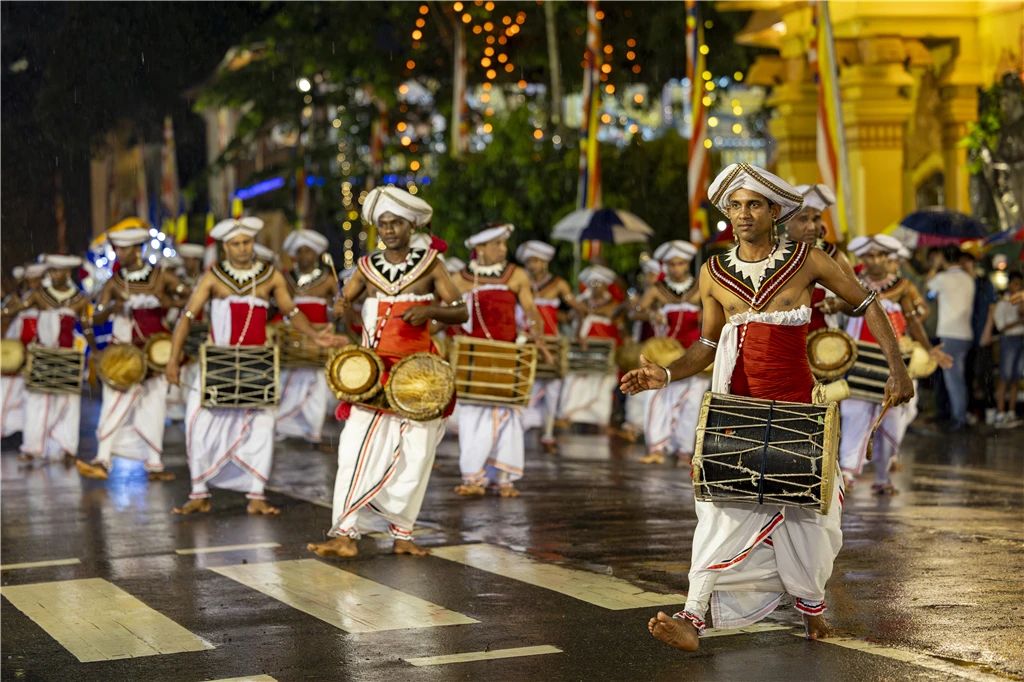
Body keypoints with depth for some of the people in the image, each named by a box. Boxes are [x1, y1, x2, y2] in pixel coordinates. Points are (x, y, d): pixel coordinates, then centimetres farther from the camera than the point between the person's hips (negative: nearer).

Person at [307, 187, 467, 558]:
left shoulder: (429, 264, 2)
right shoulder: (368, 267, 7)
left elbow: (461, 312, 0)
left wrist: (429, 309, -18)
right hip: (374, 373, 1)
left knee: (413, 455, 1)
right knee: (358, 447, -10)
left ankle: (402, 533, 14)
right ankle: (344, 533, -12)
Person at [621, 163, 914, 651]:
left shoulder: (807, 261, -3)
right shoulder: (713, 273, 3)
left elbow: (867, 306, 5)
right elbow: (706, 345, 9)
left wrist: (897, 369, -3)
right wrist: (664, 375, -7)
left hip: (795, 405, -1)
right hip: (736, 407, 1)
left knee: (802, 504, 4)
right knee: (725, 504, -10)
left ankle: (811, 603, 27)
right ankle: (693, 619, -17)